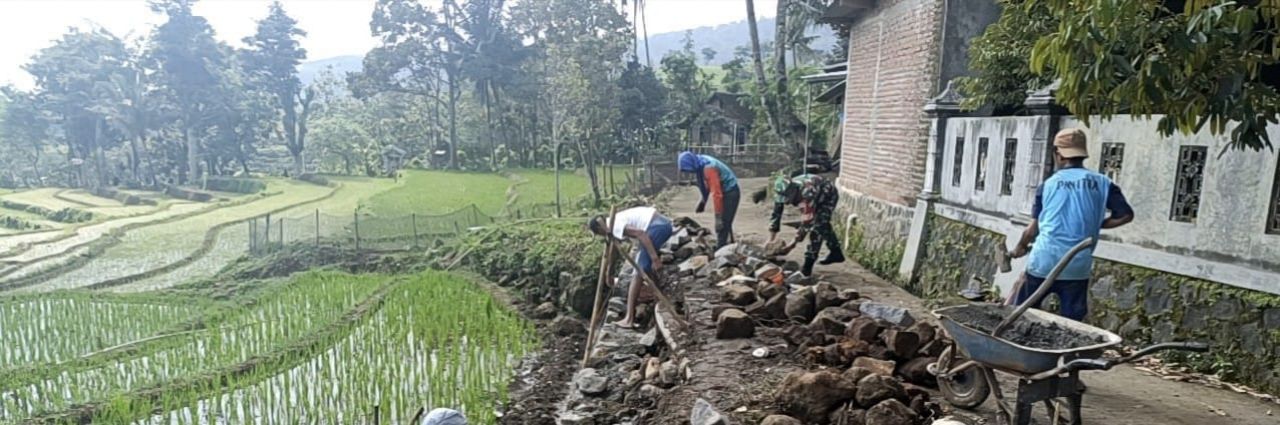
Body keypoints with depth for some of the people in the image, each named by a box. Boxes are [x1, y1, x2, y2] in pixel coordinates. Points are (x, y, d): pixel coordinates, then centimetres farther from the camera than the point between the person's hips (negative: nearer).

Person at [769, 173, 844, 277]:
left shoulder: (807, 192, -45)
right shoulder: (783, 192, -25)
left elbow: (807, 220, -41)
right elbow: (776, 214, -16)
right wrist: (770, 240, -16)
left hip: (829, 195, -8)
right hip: (818, 197, 8)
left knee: (817, 227, -18)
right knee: (823, 224, 21)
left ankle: (808, 266, -17)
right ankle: (836, 254, 41)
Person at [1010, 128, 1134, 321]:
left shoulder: (1049, 184, 3)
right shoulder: (1102, 183, 4)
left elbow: (1034, 227, 6)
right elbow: (1126, 215, 2)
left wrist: (1020, 247, 23)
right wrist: (1096, 225, 17)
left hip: (1044, 261, -1)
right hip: (1078, 265, 1)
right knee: (1072, 320, 9)